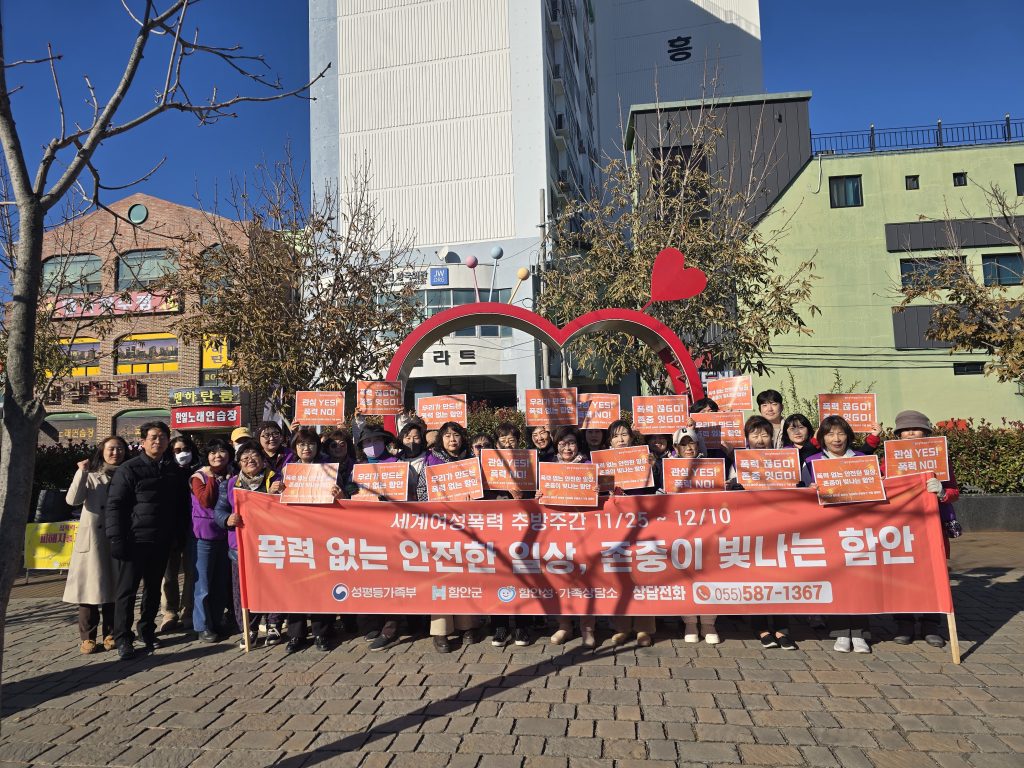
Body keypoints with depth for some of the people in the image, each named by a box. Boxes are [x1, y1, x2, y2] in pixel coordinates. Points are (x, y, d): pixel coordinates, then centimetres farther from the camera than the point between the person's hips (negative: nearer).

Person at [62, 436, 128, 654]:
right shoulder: (90, 476, 5)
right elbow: (72, 499, -12)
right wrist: (81, 472, -14)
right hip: (92, 539, -1)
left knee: (114, 587, 6)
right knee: (90, 586, 0)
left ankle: (110, 634, 15)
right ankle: (88, 637, 8)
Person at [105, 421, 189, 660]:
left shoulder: (171, 471, 11)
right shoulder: (128, 469, -6)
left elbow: (180, 504, 17)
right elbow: (114, 505, -10)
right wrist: (117, 539, -16)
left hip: (161, 542, 5)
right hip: (134, 540, -5)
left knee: (154, 588, 14)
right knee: (127, 590, 1)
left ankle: (147, 631, 28)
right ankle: (123, 638, 10)